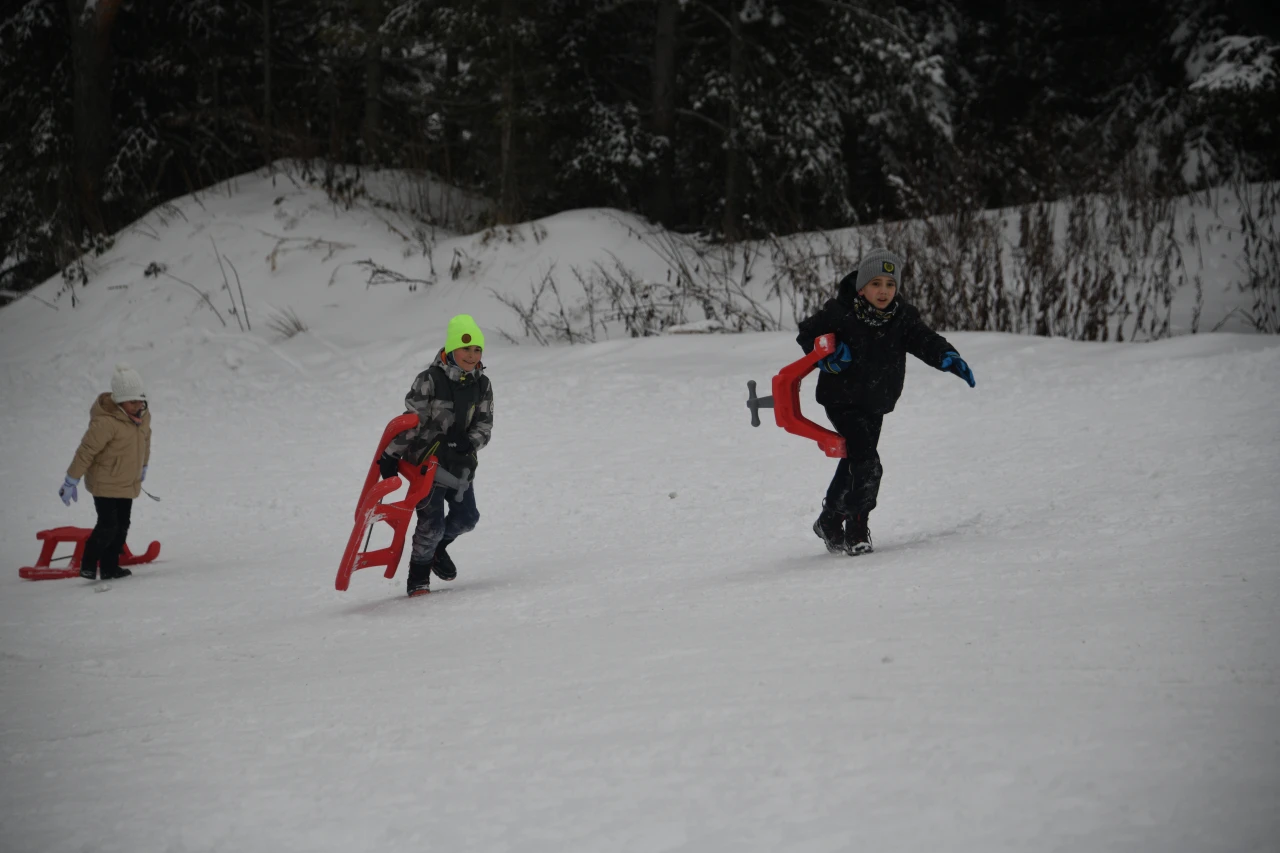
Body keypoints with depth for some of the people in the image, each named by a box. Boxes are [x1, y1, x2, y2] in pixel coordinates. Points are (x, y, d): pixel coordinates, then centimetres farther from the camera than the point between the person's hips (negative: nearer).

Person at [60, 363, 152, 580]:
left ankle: (110, 567, 18)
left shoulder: (143, 416, -1)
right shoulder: (106, 422, -26)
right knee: (108, 526, -12)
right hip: (105, 483, -7)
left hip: (128, 484, 8)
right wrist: (71, 481, -17)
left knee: (122, 527, 9)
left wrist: (143, 467, 30)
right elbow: (86, 451, -21)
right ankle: (88, 566, 4)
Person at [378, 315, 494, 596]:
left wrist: (470, 441, -19)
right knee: (432, 523, -8)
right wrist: (391, 455, -13)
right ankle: (418, 576, 13)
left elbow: (484, 425, 3)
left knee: (466, 518, 7)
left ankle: (437, 547, 39)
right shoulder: (430, 381, -13)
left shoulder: (482, 385, 2)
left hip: (461, 463, 5)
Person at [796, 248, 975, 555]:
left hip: (876, 403, 5)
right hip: (842, 400, -5)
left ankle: (830, 521, 36)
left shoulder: (903, 316, -8)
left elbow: (924, 340, -18)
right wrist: (825, 356, -22)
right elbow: (807, 332, -5)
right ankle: (856, 528, -4)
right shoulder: (839, 312, -18)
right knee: (866, 463, -18)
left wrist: (948, 358, -37)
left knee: (853, 462, 18)